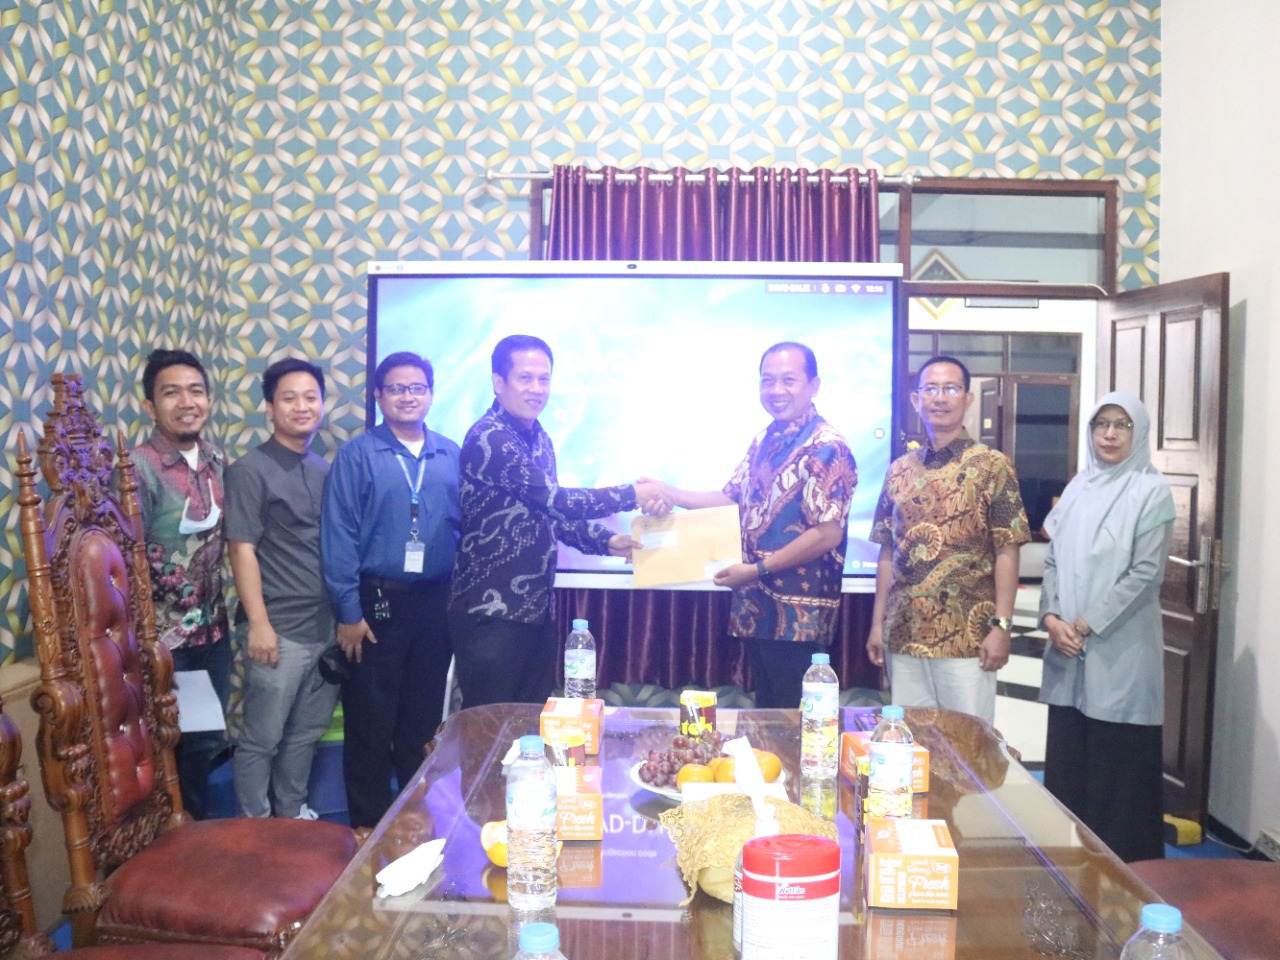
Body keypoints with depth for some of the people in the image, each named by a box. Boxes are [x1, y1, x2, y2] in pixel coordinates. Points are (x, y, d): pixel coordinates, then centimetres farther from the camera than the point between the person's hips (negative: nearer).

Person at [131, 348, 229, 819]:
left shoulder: (219, 463, 3)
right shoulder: (138, 468, -15)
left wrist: (226, 616, 7)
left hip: (213, 630, 6)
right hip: (163, 638, -6)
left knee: (208, 739, 18)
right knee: (164, 744, 10)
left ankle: (197, 825, 38)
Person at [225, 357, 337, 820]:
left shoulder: (325, 469, 11)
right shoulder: (250, 470, -8)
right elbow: (242, 549, -12)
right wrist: (258, 623, -17)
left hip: (326, 626, 6)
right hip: (280, 631, -6)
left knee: (306, 731, 17)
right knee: (262, 739, 5)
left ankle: (292, 813, 34)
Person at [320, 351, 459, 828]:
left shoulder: (451, 455, 7)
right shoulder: (357, 455, -4)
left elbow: (465, 529, 8)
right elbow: (338, 537, -7)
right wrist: (348, 612, -10)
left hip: (435, 604, 3)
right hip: (378, 602, -3)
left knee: (424, 718, 15)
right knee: (370, 721, 5)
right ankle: (368, 824, 21)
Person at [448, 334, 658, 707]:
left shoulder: (539, 439, 12)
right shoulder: (488, 438, -16)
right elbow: (556, 499, -22)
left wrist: (607, 541, 2)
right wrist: (633, 494, -14)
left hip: (537, 609, 8)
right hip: (492, 611, -8)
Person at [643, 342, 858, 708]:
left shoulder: (826, 448, -14)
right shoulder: (764, 441, 12)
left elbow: (827, 534, -19)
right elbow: (733, 499, 19)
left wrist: (758, 569, -17)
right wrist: (670, 494, 6)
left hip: (798, 617, -8)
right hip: (755, 608, 8)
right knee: (765, 715, 17)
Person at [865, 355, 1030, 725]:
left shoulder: (992, 466, -3)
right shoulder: (900, 470, 9)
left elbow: (1006, 552, -6)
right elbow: (888, 553, 11)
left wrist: (1002, 625, -11)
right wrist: (877, 623, 8)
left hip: (968, 639, -4)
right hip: (904, 637, 4)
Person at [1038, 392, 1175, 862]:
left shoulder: (1151, 491, -4)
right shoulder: (1077, 489, 12)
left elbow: (1145, 573, -11)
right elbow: (1054, 561, 11)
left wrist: (1088, 625, -13)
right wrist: (1051, 617, -6)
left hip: (1120, 651, -5)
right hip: (1068, 651, 5)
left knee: (1118, 768, 1)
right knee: (1066, 762, 10)